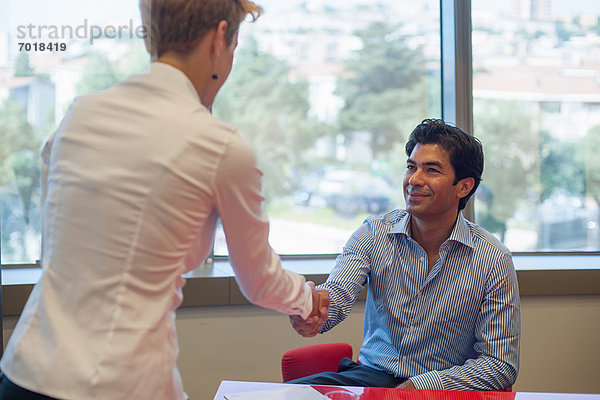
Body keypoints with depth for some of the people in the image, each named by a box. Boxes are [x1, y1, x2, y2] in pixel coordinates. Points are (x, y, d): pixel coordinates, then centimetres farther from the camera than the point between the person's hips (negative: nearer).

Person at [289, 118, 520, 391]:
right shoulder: (373, 234, -2)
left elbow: (501, 365, -9)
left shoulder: (493, 260, -9)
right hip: (372, 375, 2)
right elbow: (338, 291, -17)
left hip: (444, 389, -2)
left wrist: (418, 386, -20)